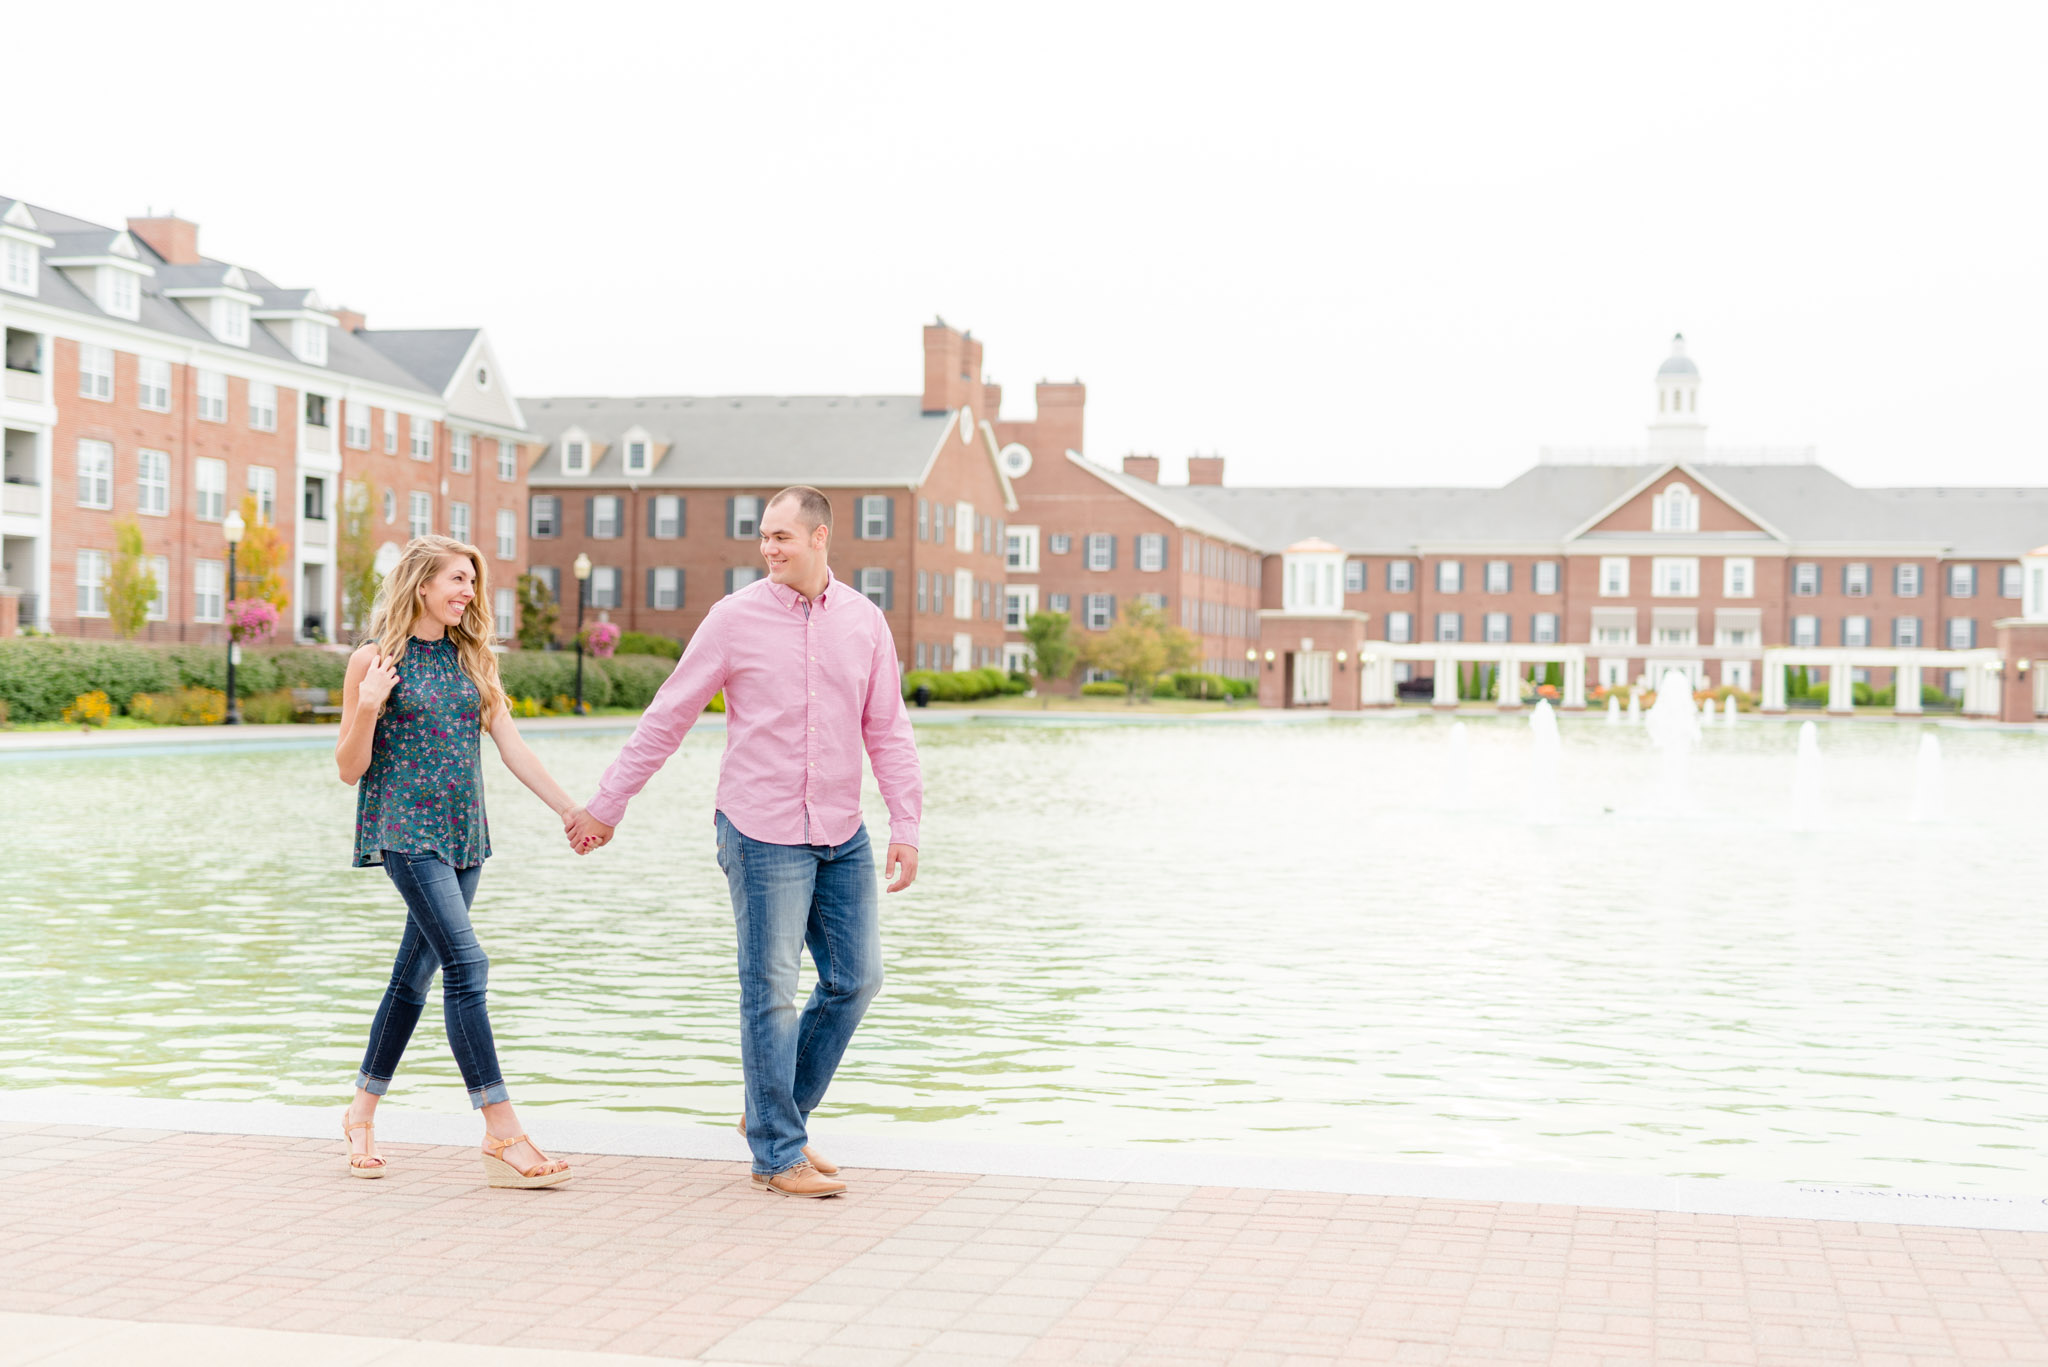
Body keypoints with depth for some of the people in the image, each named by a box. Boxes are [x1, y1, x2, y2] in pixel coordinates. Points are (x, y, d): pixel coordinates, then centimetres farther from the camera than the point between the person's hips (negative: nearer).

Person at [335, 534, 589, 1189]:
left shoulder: (471, 658, 12)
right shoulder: (374, 660, -4)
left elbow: (510, 743, 12)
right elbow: (350, 768, -3)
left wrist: (569, 808, 6)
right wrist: (368, 706, -19)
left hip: (462, 834, 6)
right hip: (406, 831, -6)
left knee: (415, 974, 11)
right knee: (466, 964, -16)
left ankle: (362, 1112, 26)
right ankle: (503, 1136, -17)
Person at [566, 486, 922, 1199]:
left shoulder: (865, 622, 5)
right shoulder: (735, 618, -5)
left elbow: (887, 732, 9)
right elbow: (665, 720, 0)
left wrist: (906, 826, 2)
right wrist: (605, 805, 1)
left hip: (842, 834, 5)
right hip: (762, 831, -4)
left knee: (855, 978, 7)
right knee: (772, 992, -2)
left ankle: (778, 1116, 25)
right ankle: (777, 1155, 9)